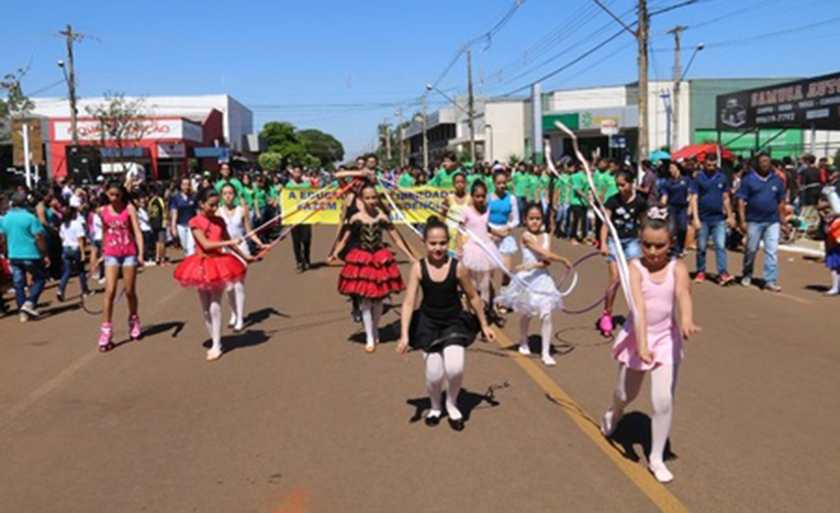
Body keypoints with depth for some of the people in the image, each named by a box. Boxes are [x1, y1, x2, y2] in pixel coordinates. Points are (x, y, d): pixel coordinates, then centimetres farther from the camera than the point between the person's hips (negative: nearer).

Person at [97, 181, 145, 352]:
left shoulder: (129, 208, -5)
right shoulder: (102, 211, 3)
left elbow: (137, 231, -10)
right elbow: (104, 232, 15)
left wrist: (141, 254, -19)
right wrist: (102, 253, 17)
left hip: (129, 253, -1)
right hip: (111, 254, 1)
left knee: (130, 291, 8)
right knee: (110, 291, -9)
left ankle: (134, 321, 32)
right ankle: (106, 330, -4)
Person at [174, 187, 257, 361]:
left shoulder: (219, 221, 4)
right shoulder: (195, 222, -7)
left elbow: (228, 242, 16)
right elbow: (206, 244, -16)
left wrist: (244, 256, 23)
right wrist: (231, 242, -16)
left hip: (219, 263, 1)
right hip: (202, 265, -1)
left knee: (215, 306, -5)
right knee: (206, 308, 8)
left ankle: (216, 346, -2)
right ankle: (215, 342, 20)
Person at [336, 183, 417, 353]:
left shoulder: (382, 217, -5)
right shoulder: (356, 218, -6)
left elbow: (396, 239, 0)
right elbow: (345, 239, 2)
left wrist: (411, 257, -3)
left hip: (380, 259, 1)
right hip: (361, 260, -1)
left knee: (378, 299, 11)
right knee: (366, 300, 0)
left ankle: (375, 331, 32)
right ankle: (370, 338, 8)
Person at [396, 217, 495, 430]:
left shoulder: (457, 267, -14)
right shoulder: (418, 268, -14)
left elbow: (473, 297, -1)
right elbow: (408, 303, -15)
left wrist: (484, 325, 7)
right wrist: (404, 335, -24)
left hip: (454, 322, 0)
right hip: (428, 323, 0)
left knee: (455, 369, -16)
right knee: (434, 373, -5)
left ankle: (452, 404, 18)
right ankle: (435, 407, 29)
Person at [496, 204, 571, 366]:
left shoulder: (546, 237, 2)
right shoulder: (526, 236, -12)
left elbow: (547, 261, -10)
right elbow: (547, 255, -18)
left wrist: (534, 264, -26)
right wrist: (564, 261, -8)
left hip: (543, 278, 3)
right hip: (527, 279, -3)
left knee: (546, 314, -10)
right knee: (527, 314, 14)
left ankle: (546, 353, -5)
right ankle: (523, 343, 39)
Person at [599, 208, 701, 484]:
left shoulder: (677, 268, -10)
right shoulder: (635, 268, -15)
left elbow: (684, 293, -31)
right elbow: (638, 306, -28)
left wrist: (687, 320, -52)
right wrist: (642, 342, -39)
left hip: (666, 339, 1)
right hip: (637, 336, 0)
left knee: (664, 401, -5)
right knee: (627, 393, 18)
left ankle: (657, 458, 13)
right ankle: (614, 413, 55)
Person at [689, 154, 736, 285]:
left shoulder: (722, 178, 5)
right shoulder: (698, 179, -2)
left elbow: (726, 199, 11)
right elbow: (693, 199, -6)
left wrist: (730, 216, 9)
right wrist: (695, 218, -14)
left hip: (719, 218, 1)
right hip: (703, 219, -1)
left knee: (720, 246, -7)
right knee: (701, 247, 8)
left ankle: (723, 273, -11)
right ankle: (701, 272, 20)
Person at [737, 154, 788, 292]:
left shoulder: (777, 181, 10)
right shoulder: (749, 180, 0)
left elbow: (781, 203, 15)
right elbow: (741, 201, -3)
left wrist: (783, 223, 13)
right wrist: (743, 221, -11)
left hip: (772, 222, 2)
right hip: (754, 221, -2)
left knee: (772, 251, -5)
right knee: (751, 249, 9)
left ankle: (771, 281, -4)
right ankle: (747, 275, 29)